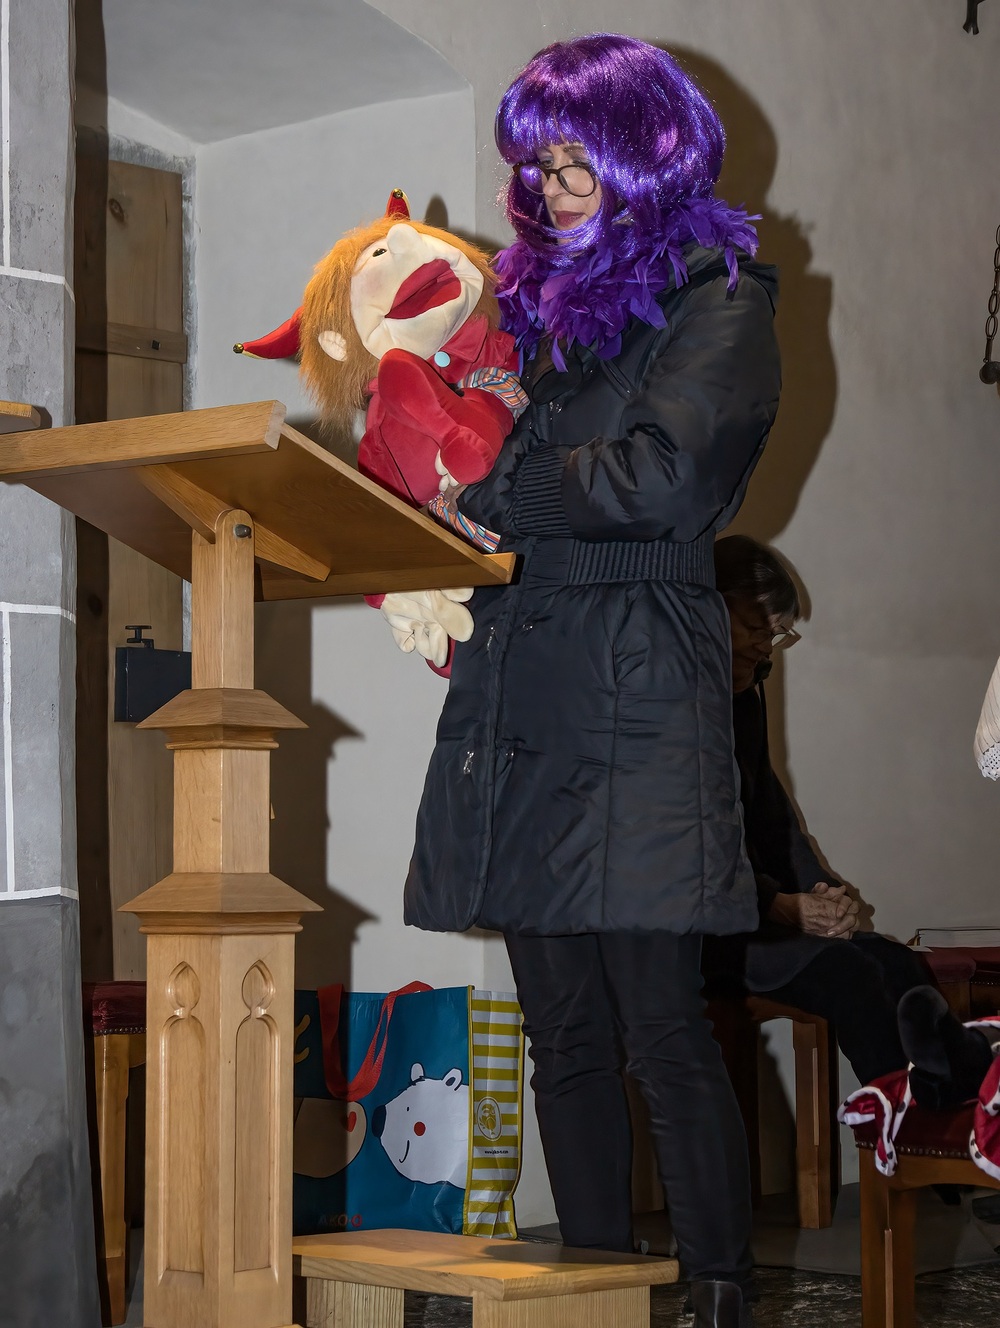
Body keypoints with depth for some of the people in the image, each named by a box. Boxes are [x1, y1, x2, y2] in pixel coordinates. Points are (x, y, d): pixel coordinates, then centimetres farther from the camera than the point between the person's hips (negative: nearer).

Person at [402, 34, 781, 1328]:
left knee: (661, 1026, -9)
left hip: (637, 700, -7)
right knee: (562, 1032, 6)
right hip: (521, 693, 7)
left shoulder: (718, 301, 1)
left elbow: (659, 480, -13)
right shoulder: (549, 302, 24)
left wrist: (488, 495, -6)